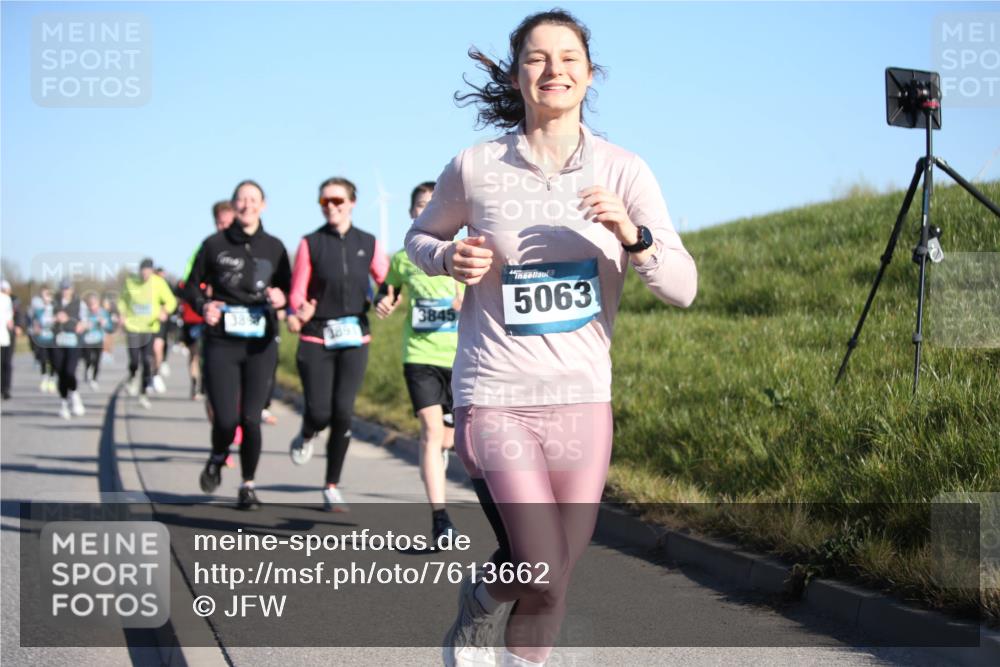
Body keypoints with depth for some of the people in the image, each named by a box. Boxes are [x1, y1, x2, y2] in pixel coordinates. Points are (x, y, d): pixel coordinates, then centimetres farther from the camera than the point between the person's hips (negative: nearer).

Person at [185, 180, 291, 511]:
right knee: (226, 419, -9)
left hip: (260, 345, 1)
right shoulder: (215, 244, 2)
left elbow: (287, 288, 15)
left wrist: (282, 297, -8)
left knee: (251, 418, -2)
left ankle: (248, 486, 16)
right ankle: (217, 459, 26)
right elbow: (192, 285, 10)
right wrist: (203, 306, -10)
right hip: (221, 343, -1)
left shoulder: (274, 247, 6)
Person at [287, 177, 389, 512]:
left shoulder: (368, 244, 7)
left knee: (343, 414, -6)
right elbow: (297, 292, 1)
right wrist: (299, 312, -20)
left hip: (354, 338, 1)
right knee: (320, 412, -10)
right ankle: (307, 435, 30)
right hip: (316, 339, -1)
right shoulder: (310, 243, 3)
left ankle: (332, 487, 9)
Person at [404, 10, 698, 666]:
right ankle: (477, 607, 20)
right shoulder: (475, 168, -4)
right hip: (494, 396, -3)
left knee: (554, 581, 10)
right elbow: (421, 236, 15)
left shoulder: (623, 171, -3)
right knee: (540, 571, -13)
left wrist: (632, 237, -27)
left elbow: (683, 288, -8)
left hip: (582, 398, 3)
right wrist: (450, 257, -8)